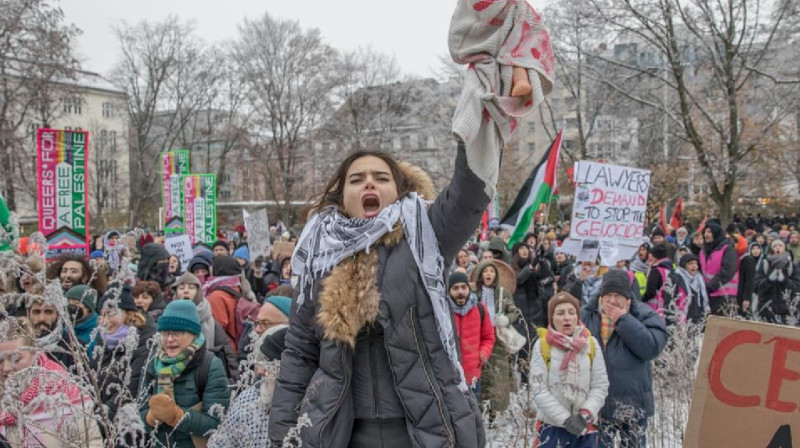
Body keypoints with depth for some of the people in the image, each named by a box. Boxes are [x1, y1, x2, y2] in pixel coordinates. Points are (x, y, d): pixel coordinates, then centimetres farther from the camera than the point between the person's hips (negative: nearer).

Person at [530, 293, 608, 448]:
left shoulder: (591, 344, -2)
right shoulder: (542, 346, -8)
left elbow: (600, 385, 0)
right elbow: (539, 390, -10)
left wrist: (586, 414, -14)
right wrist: (565, 419, -15)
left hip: (585, 426, 2)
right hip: (551, 425, -2)